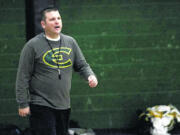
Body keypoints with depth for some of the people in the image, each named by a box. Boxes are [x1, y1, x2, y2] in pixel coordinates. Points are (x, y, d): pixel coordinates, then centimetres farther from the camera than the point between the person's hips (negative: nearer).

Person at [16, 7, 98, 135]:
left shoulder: (70, 42, 9)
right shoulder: (32, 45, -6)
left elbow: (82, 65, 16)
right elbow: (23, 77, -6)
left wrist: (91, 76, -6)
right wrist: (23, 104, -8)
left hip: (64, 106, 6)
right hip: (41, 106, -5)